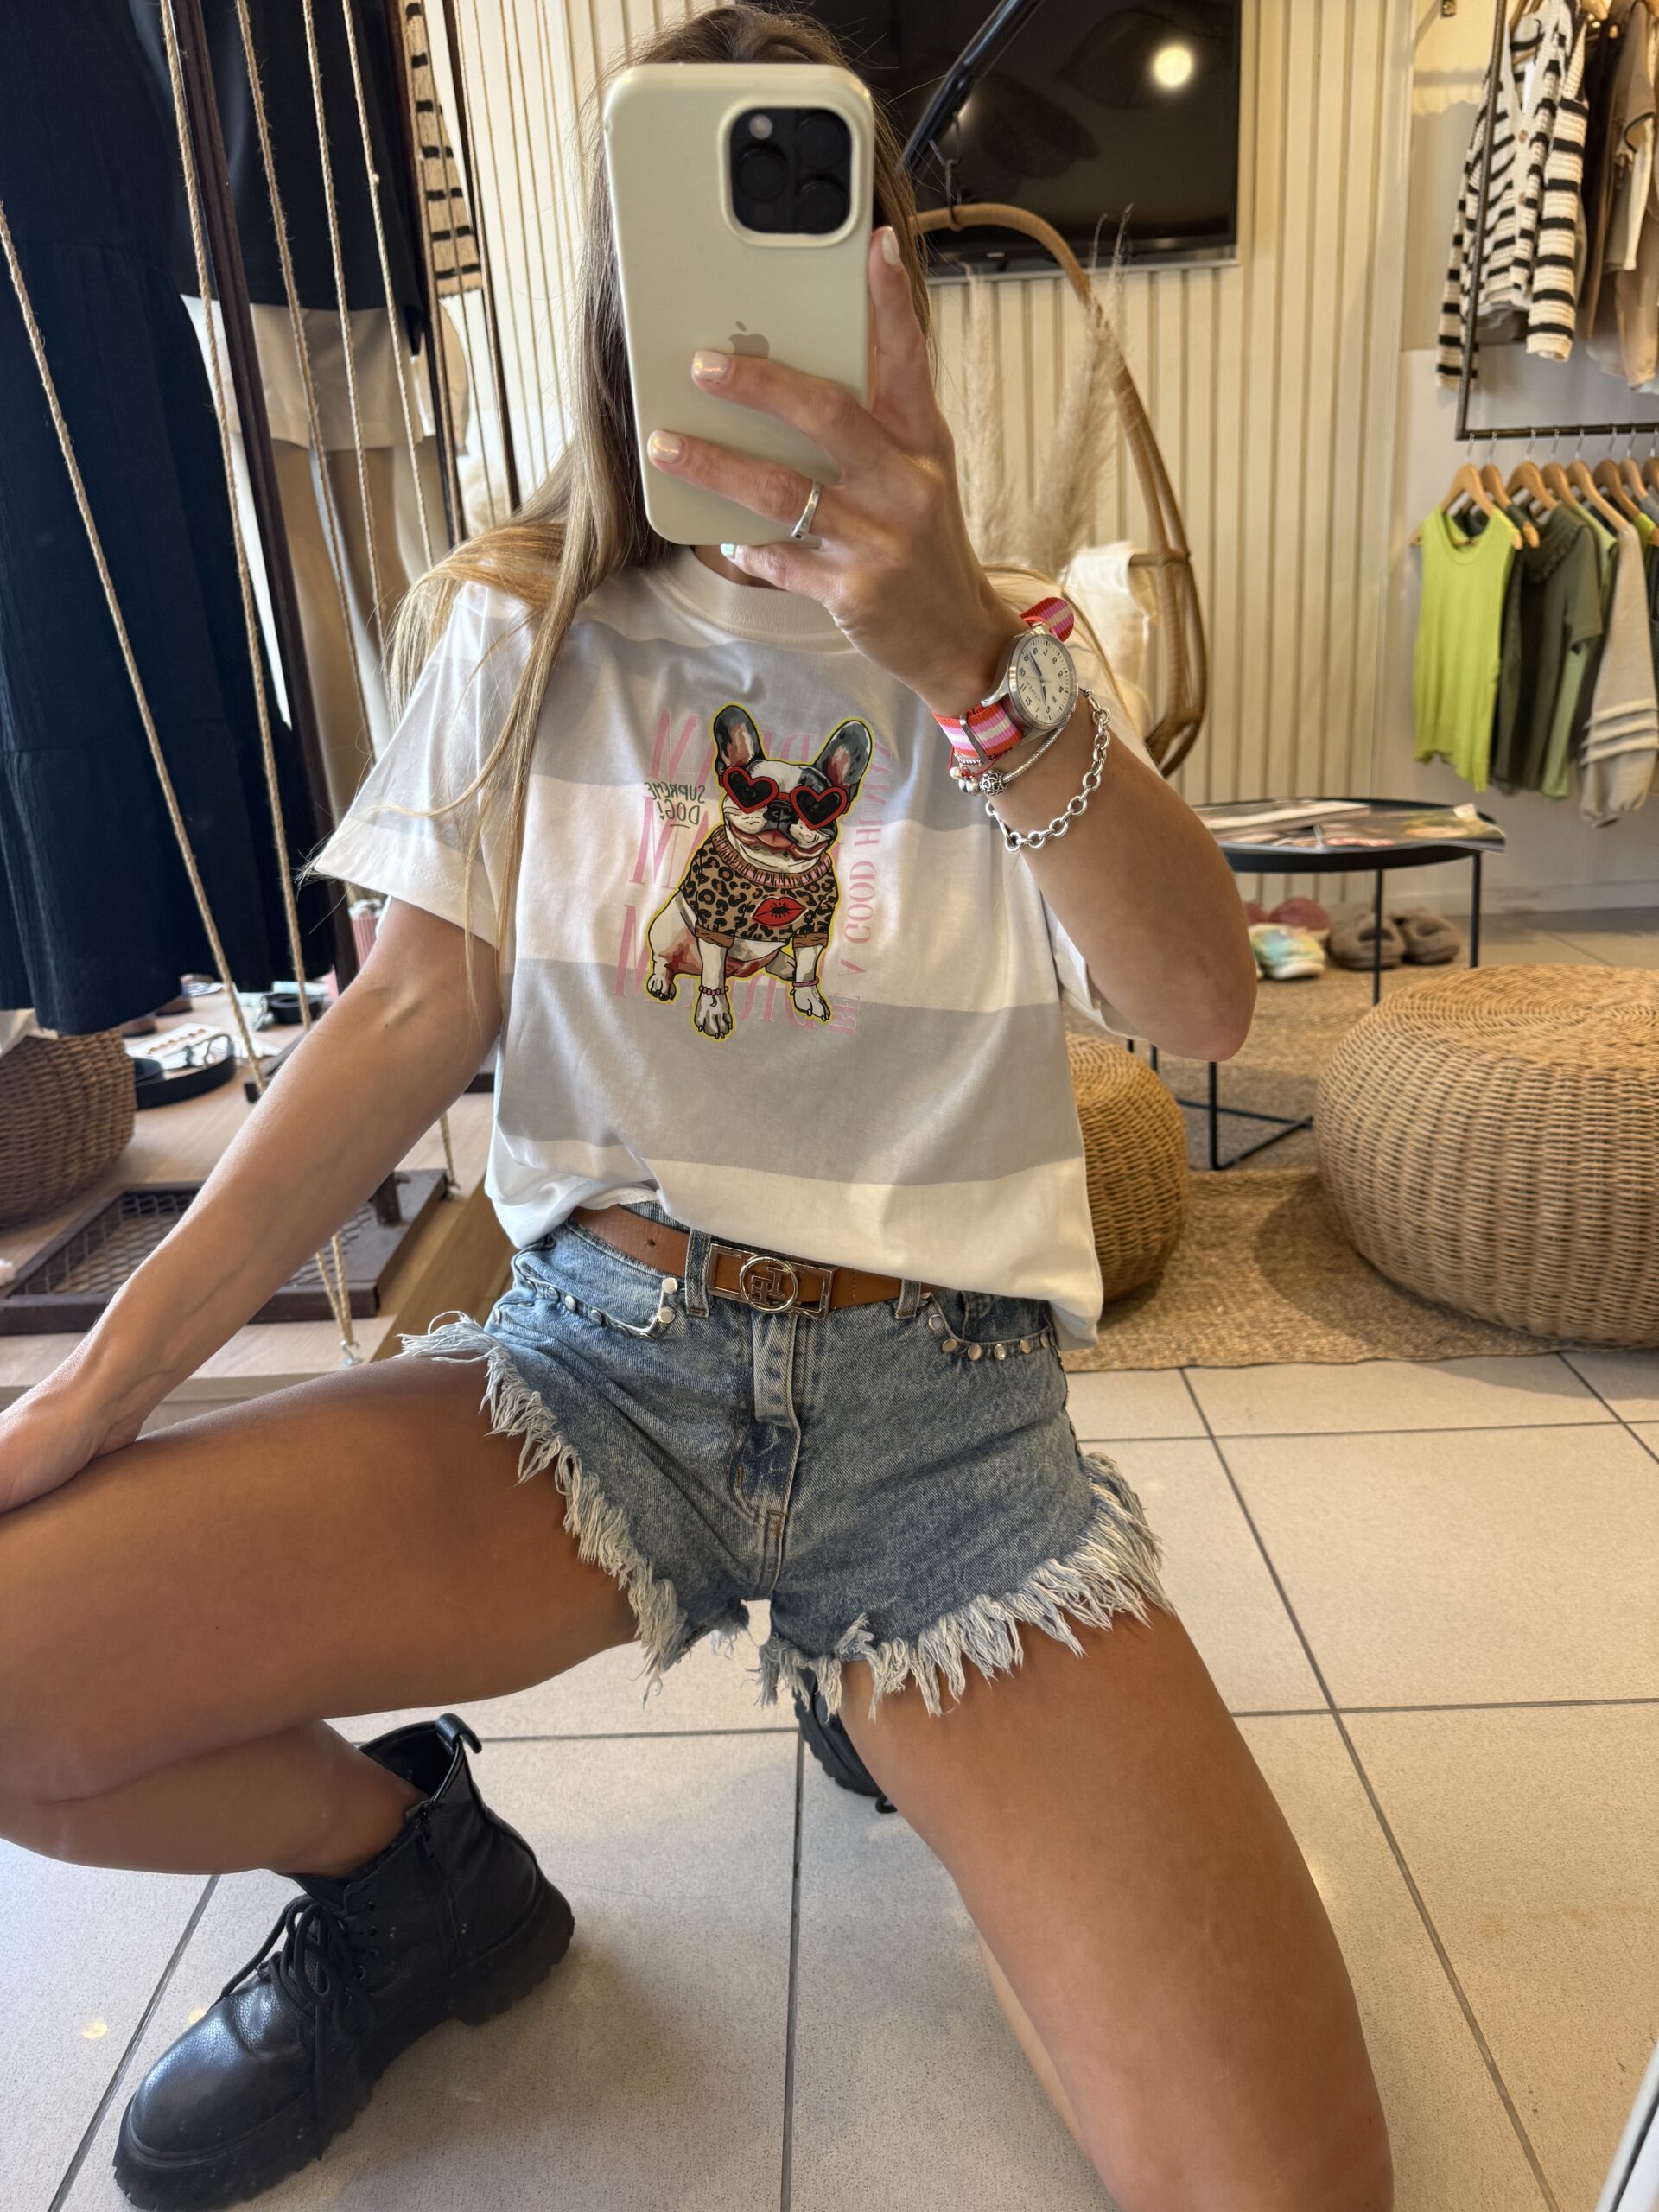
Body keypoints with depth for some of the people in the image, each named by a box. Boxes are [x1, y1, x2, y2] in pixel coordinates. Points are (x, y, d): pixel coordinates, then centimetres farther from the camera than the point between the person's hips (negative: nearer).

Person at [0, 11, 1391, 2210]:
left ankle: (884, 1683, 12)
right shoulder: (524, 626, 7)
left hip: (944, 1398, -1)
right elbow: (420, 1012, 1)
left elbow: (1203, 1002, -12)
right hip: (603, 1349, 2)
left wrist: (968, 662, -30)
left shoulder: (1009, 640, 4)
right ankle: (415, 1872, 13)